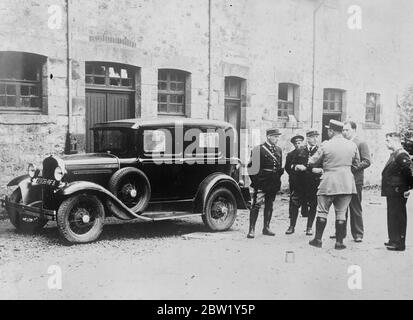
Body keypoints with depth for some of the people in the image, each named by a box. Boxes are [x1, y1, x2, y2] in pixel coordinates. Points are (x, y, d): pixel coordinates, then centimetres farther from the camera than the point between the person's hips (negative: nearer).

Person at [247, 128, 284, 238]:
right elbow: (251, 166, -5)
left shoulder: (279, 150, 13)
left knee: (269, 205, 12)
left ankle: (266, 228, 21)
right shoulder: (259, 149, -6)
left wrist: (278, 176, 11)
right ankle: (252, 229, -6)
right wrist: (255, 180, -7)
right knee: (256, 204, -9)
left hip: (274, 183, 6)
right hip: (261, 183, -6)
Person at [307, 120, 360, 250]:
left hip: (328, 182, -3)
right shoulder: (352, 145, 2)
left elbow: (312, 162, -2)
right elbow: (356, 163, 16)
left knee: (322, 211, 8)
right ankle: (339, 242, 8)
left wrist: (313, 168, 19)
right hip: (346, 183, 3)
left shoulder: (326, 145, -8)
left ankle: (318, 239, 12)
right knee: (341, 213, 7)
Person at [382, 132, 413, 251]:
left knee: (398, 218, -4)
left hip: (398, 193, -10)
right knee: (392, 217, 17)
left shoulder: (402, 155, -16)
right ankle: (393, 240, 27)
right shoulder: (394, 155, 15)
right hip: (391, 192, 10)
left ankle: (399, 244, 2)